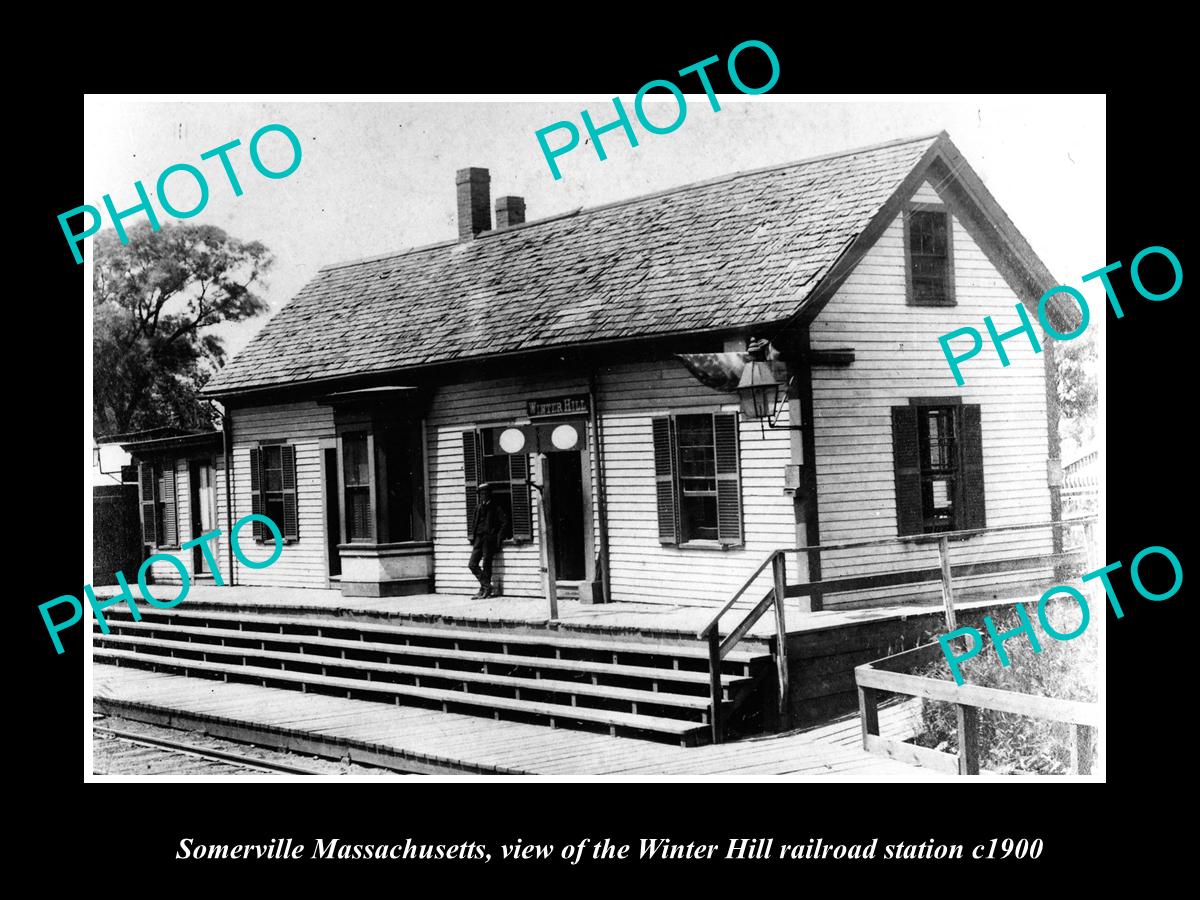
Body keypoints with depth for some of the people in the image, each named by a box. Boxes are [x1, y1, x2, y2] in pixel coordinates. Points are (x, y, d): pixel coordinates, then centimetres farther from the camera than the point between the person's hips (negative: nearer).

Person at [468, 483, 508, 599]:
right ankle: (488, 587, 1)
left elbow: (504, 522, -4)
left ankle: (483, 590, 3)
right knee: (472, 565, -3)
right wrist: (473, 535, 9)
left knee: (486, 565, -4)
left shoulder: (496, 507, 0)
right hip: (479, 537, 6)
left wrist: (499, 537, -10)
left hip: (489, 538, -6)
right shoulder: (478, 507, 15)